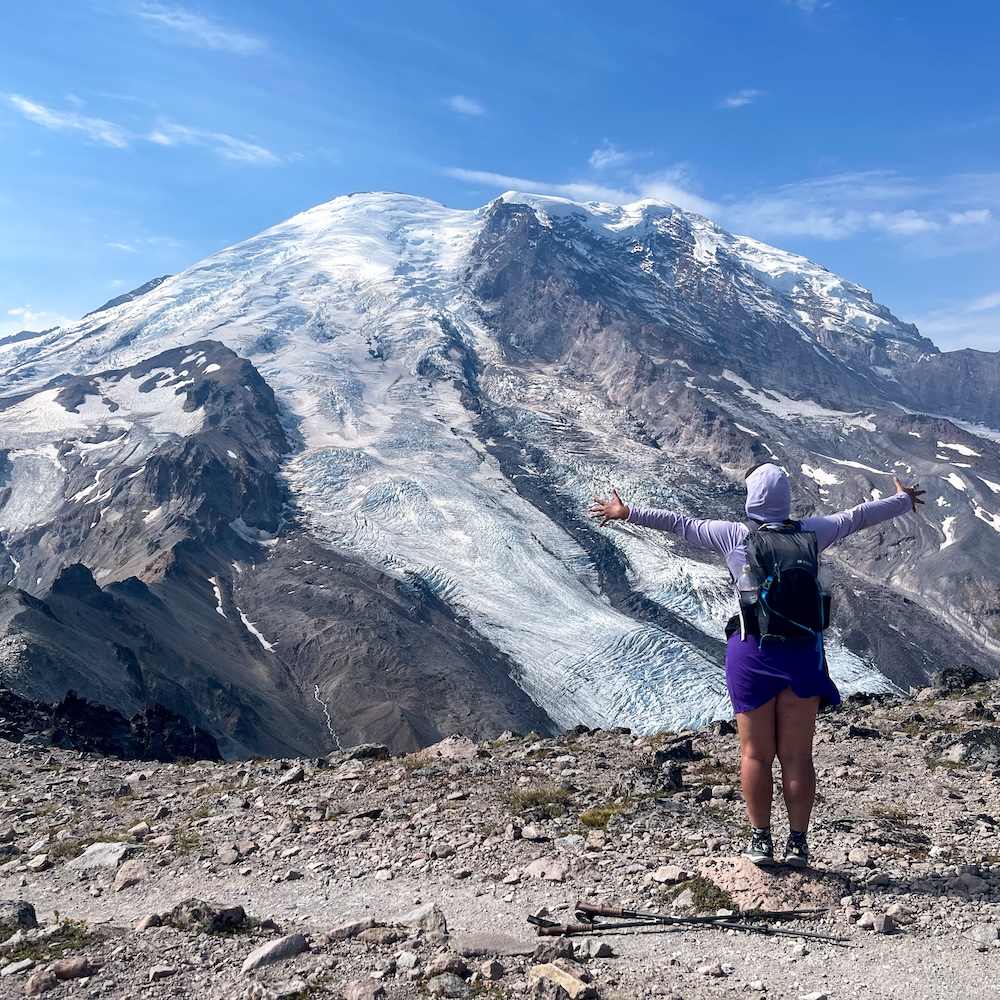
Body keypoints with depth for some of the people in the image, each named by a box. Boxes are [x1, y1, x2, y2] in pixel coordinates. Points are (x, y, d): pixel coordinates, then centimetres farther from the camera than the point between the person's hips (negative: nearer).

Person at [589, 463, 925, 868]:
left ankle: (760, 840, 17)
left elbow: (680, 523, 4)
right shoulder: (809, 532, 1)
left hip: (753, 651, -2)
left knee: (756, 755, 10)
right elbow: (857, 516, 16)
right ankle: (798, 844, 17)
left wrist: (626, 512, 14)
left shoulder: (733, 536, -4)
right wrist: (903, 500, 34)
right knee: (797, 757, 9)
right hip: (802, 652, 2)